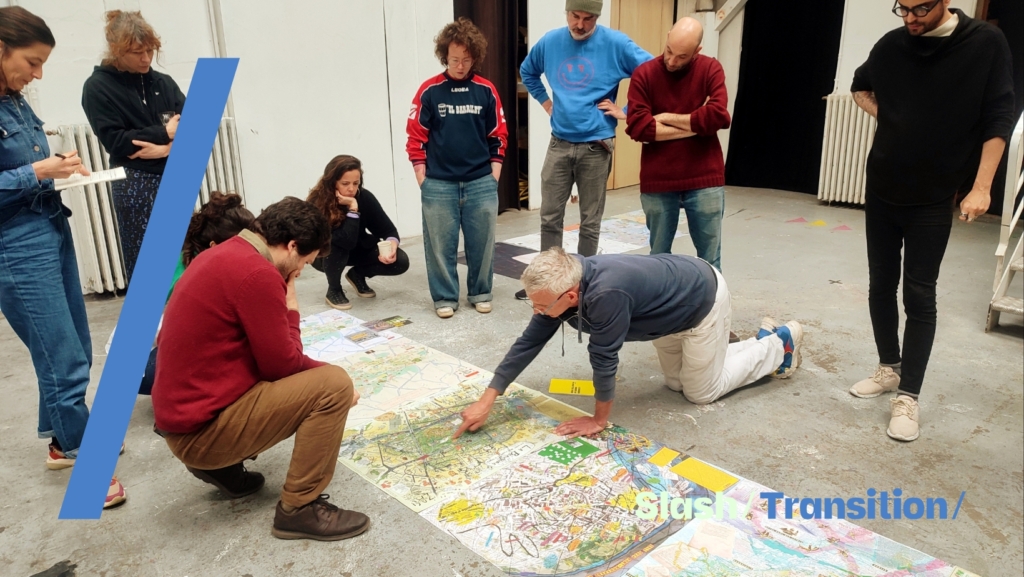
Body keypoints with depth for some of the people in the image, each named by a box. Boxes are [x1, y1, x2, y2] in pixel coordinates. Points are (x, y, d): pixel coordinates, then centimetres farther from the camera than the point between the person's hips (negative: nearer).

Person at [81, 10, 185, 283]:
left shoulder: (163, 82, 11)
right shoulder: (98, 87, -1)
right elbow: (115, 141, -9)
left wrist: (167, 147, -15)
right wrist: (164, 133, -8)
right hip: (135, 186, -4)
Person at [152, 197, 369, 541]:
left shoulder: (221, 256, 10)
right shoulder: (257, 273, -22)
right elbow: (282, 364, -15)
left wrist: (306, 351, 11)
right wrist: (290, 310, -1)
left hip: (185, 412, 10)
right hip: (202, 427, -10)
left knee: (313, 377, 21)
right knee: (334, 386, -13)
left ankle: (222, 466, 19)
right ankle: (299, 509, -4)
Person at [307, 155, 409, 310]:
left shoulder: (364, 197, -20)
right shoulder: (317, 204, -32)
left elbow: (388, 229, -15)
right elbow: (347, 242, -40)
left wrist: (391, 246, -36)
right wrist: (352, 208, -41)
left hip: (358, 247, 4)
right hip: (324, 254, -3)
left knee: (400, 261, -18)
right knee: (337, 246, -40)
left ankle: (357, 274, 10)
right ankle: (334, 290, -9)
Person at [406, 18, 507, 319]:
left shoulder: (486, 90, 3)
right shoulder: (430, 90, -2)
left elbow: (498, 136, 8)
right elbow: (416, 137, 0)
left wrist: (494, 176, 3)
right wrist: (423, 180, -3)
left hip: (481, 182, 1)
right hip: (439, 184, -1)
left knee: (482, 242, 8)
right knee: (440, 244, 4)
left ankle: (481, 293, 25)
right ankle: (444, 297, 18)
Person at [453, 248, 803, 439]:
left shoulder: (605, 294, -43)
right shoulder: (562, 286, -18)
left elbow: (604, 359, -32)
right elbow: (529, 342, -12)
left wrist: (599, 420, -16)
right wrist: (486, 401, -12)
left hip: (703, 298, -8)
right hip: (673, 301, 8)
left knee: (701, 392, 8)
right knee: (676, 382, 21)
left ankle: (780, 343, 25)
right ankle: (763, 338, 34)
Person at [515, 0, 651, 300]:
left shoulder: (615, 43, -8)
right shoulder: (550, 42, 4)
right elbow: (527, 71, 23)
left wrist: (626, 112, -7)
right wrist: (546, 102, 12)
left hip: (596, 147, -3)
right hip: (559, 144, 3)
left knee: (590, 222, 6)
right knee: (550, 217, 7)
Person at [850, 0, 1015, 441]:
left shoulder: (985, 44, -8)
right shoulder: (892, 45, 0)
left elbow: (998, 120, -7)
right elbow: (861, 86, 21)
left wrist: (981, 187, -11)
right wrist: (886, 116, 3)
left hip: (934, 199, -3)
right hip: (881, 192, 4)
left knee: (919, 297, -3)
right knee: (881, 286, 10)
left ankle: (907, 397, 4)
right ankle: (889, 368, 27)